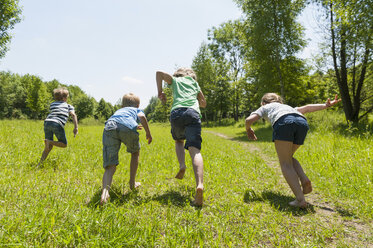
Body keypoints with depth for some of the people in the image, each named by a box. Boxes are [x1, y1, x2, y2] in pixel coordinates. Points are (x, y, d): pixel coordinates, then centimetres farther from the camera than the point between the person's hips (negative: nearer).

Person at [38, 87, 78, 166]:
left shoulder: (52, 104, 24)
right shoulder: (68, 106, 16)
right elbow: (73, 115, 1)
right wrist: (75, 127, -6)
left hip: (47, 123, 5)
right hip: (57, 124, -5)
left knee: (49, 147, 15)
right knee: (64, 144, 10)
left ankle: (40, 163, 2)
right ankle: (49, 141, -15)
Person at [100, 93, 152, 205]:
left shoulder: (118, 111, 47)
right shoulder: (137, 110, 33)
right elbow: (142, 116, 8)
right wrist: (148, 133, 15)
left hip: (109, 126, 3)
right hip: (127, 126, -3)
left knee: (110, 166, -1)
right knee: (135, 152, 28)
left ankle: (105, 191, -28)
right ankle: (132, 183, 33)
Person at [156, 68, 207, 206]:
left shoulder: (175, 80, 28)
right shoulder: (194, 82, 33)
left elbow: (159, 73, 11)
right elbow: (203, 103, 35)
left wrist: (160, 92, 17)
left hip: (176, 112, 0)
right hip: (193, 113, 0)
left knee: (179, 140, 28)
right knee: (194, 149, -13)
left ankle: (182, 166, 1)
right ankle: (199, 184, -34)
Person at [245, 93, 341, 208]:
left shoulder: (265, 108, 33)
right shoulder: (287, 107, 45)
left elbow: (249, 120, 17)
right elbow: (307, 108, 31)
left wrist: (248, 129, 36)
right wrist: (326, 105, 22)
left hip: (283, 122, -5)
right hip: (303, 122, 5)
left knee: (285, 163, -2)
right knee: (288, 158, 22)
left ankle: (300, 199, -15)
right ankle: (304, 180, -2)